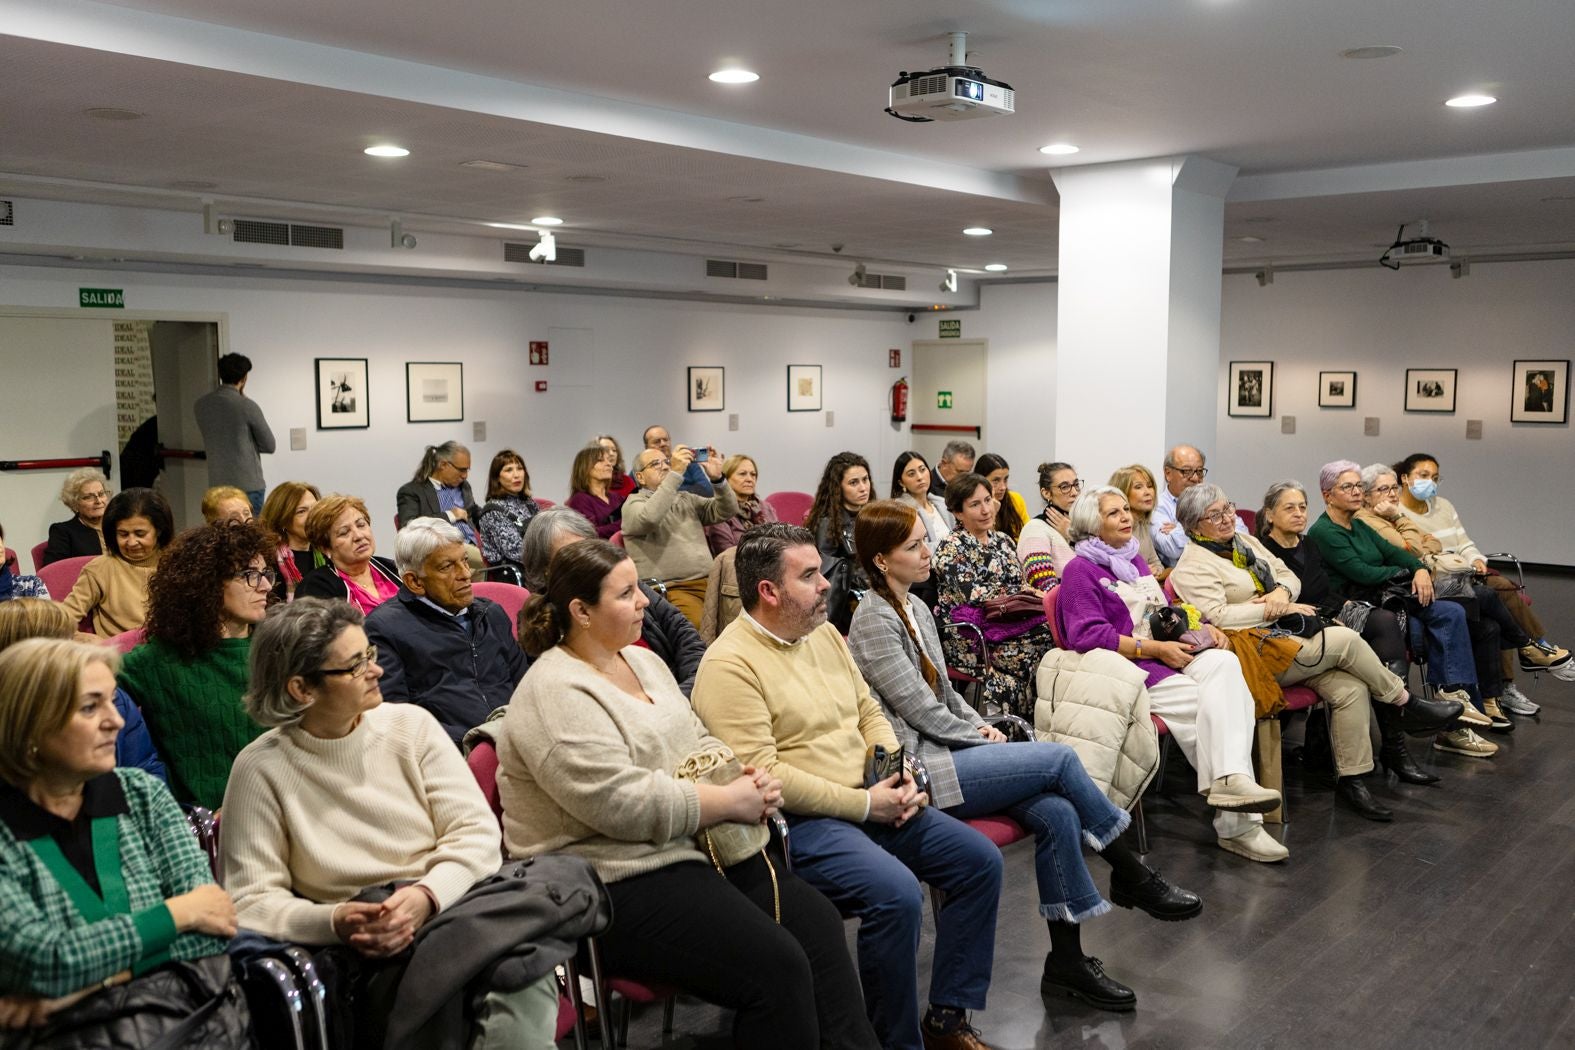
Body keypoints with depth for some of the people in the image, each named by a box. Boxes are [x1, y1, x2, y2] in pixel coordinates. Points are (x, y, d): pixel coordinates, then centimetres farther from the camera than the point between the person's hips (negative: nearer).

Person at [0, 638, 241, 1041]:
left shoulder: (143, 794, 6)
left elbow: (210, 927, 0)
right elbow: (43, 962, -12)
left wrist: (84, 983, -8)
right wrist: (177, 913, -6)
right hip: (73, 1031, -2)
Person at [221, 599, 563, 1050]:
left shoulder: (411, 725, 5)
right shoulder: (260, 769, 0)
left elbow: (477, 832, 1)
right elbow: (251, 901, -3)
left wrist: (425, 896, -19)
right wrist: (335, 922, -21)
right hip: (360, 947, -2)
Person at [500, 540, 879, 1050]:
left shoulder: (642, 660, 13)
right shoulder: (554, 696, -16)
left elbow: (697, 741, 19)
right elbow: (622, 802, -24)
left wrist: (753, 780, -3)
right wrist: (732, 802, -16)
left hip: (695, 846, 9)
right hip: (616, 884, -9)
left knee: (817, 920, -7)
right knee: (777, 966, -20)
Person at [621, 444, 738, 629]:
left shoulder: (687, 499, 22)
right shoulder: (634, 503, 5)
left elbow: (728, 510, 12)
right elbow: (649, 518, -19)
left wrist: (718, 477, -5)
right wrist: (675, 473, -19)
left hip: (708, 583, 6)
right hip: (672, 590, -6)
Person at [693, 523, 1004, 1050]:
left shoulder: (824, 633, 11)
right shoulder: (729, 665, -16)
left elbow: (869, 712, 18)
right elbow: (761, 774, -22)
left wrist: (900, 778, -2)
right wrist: (863, 804, -18)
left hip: (871, 801, 9)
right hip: (798, 822, -9)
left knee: (980, 860, 0)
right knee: (896, 893, -30)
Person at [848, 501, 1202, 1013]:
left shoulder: (916, 607, 15)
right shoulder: (874, 621, -13)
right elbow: (920, 710, -14)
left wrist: (983, 726, 3)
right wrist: (981, 739, -3)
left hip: (945, 749, 8)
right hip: (915, 769, -8)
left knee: (1056, 812, -14)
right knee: (1060, 758, -14)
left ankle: (1066, 958, -5)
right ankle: (1132, 877, 5)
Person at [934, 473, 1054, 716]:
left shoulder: (1003, 541, 19)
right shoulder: (950, 548, -2)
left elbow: (1021, 586, 18)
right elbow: (972, 594, -13)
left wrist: (1033, 595, -5)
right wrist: (1019, 593, -11)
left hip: (1009, 625, 7)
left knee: (1051, 632, -23)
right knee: (1030, 650, -30)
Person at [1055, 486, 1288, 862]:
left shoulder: (1135, 560, 27)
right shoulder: (1080, 570, 0)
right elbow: (1087, 635, -13)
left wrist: (1204, 627, 7)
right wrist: (1156, 649, -16)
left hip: (1171, 657, 7)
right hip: (1131, 668, -7)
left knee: (1224, 662, -25)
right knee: (1213, 704, -26)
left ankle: (1230, 780, -34)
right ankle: (1237, 823, -25)